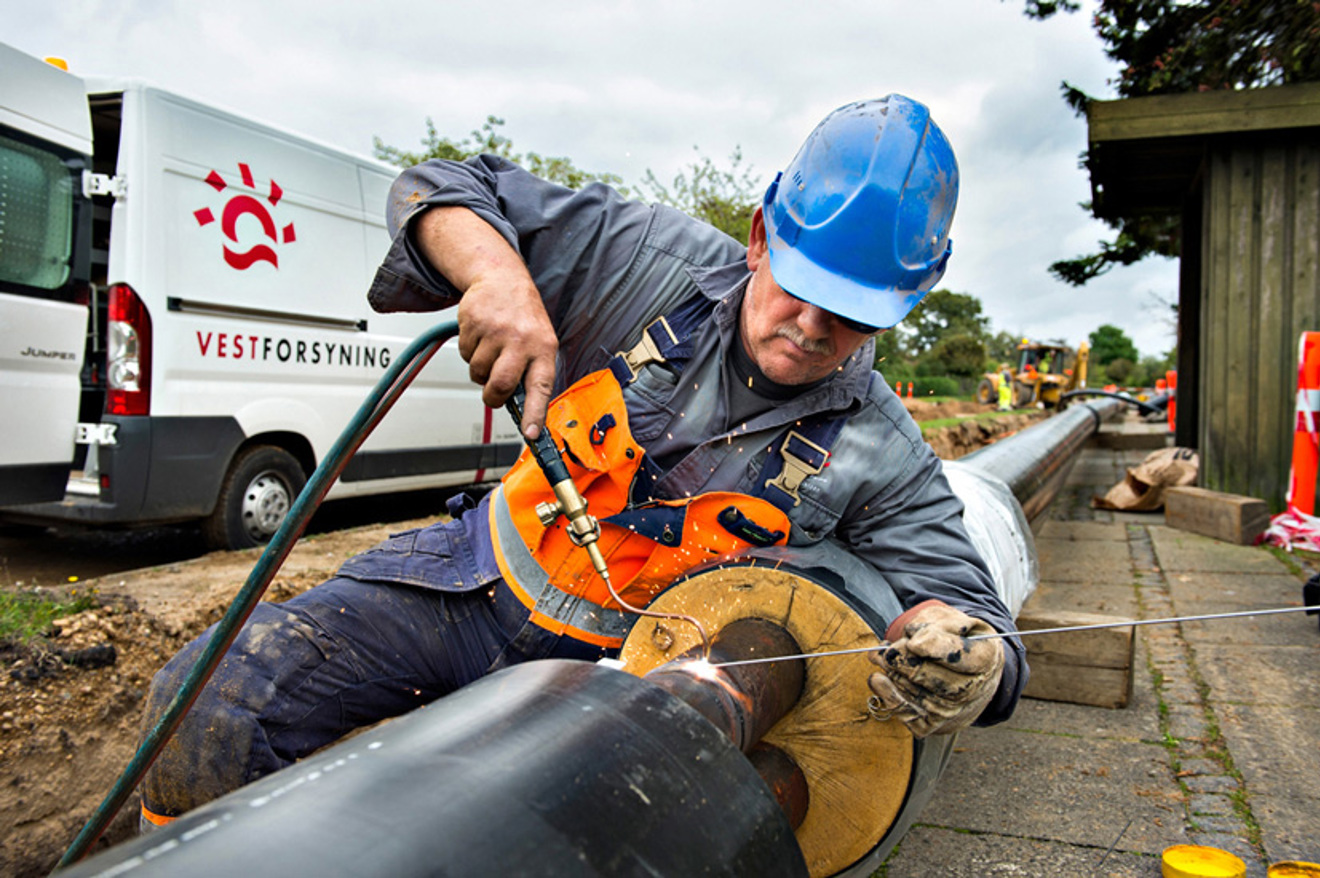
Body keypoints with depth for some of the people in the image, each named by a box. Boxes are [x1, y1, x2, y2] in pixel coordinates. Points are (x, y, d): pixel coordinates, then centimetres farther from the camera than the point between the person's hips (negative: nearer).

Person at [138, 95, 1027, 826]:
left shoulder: (880, 456, -9)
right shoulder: (661, 260, -9)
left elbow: (956, 598, -8)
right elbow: (444, 190, -5)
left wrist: (967, 662, -34)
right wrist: (499, 278, -28)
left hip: (608, 669, 0)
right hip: (476, 577, 1)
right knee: (210, 705, -14)